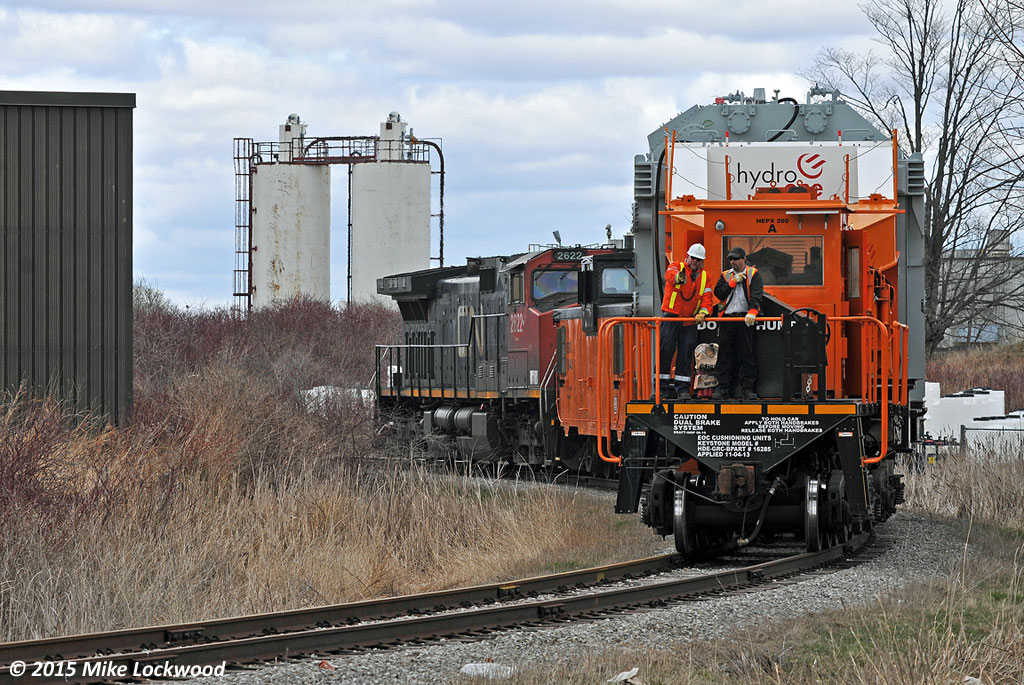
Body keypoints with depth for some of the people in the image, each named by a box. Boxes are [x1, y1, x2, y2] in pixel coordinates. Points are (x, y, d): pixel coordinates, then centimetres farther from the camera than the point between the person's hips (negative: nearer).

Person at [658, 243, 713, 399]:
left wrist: (703, 312, -15)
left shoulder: (705, 276, 13)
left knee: (686, 353, 2)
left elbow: (707, 297, 6)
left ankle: (682, 388, 6)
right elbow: (670, 274, -23)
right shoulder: (676, 266, 1)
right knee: (666, 350, -6)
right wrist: (678, 277, -48)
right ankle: (662, 386, 0)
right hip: (671, 316, -3)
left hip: (690, 321, 3)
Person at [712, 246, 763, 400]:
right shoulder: (725, 276, 16)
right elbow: (719, 293, 2)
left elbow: (756, 295, -9)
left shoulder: (753, 274, 5)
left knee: (746, 354, -3)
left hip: (745, 319, -3)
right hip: (727, 319, 3)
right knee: (725, 354, 0)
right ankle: (723, 388, 4)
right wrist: (733, 282, -7)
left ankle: (747, 388, 1)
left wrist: (752, 311, -24)